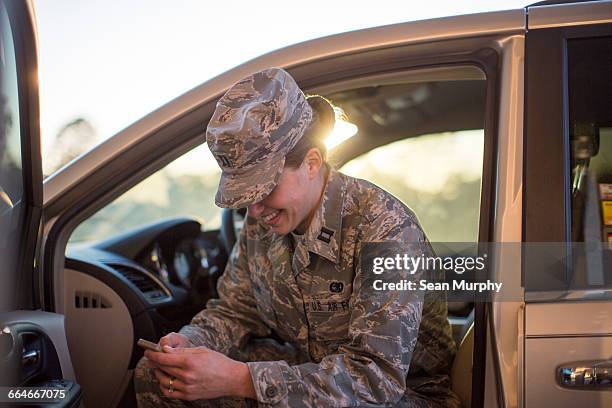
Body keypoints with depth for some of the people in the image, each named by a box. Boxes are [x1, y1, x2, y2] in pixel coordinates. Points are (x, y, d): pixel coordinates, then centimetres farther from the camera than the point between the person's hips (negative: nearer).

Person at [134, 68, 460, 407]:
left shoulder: (386, 229, -27)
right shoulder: (260, 221, -5)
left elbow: (378, 376, -32)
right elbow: (235, 309, 8)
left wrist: (240, 380, -37)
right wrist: (191, 342, -15)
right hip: (308, 372, 7)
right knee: (154, 374, -3)